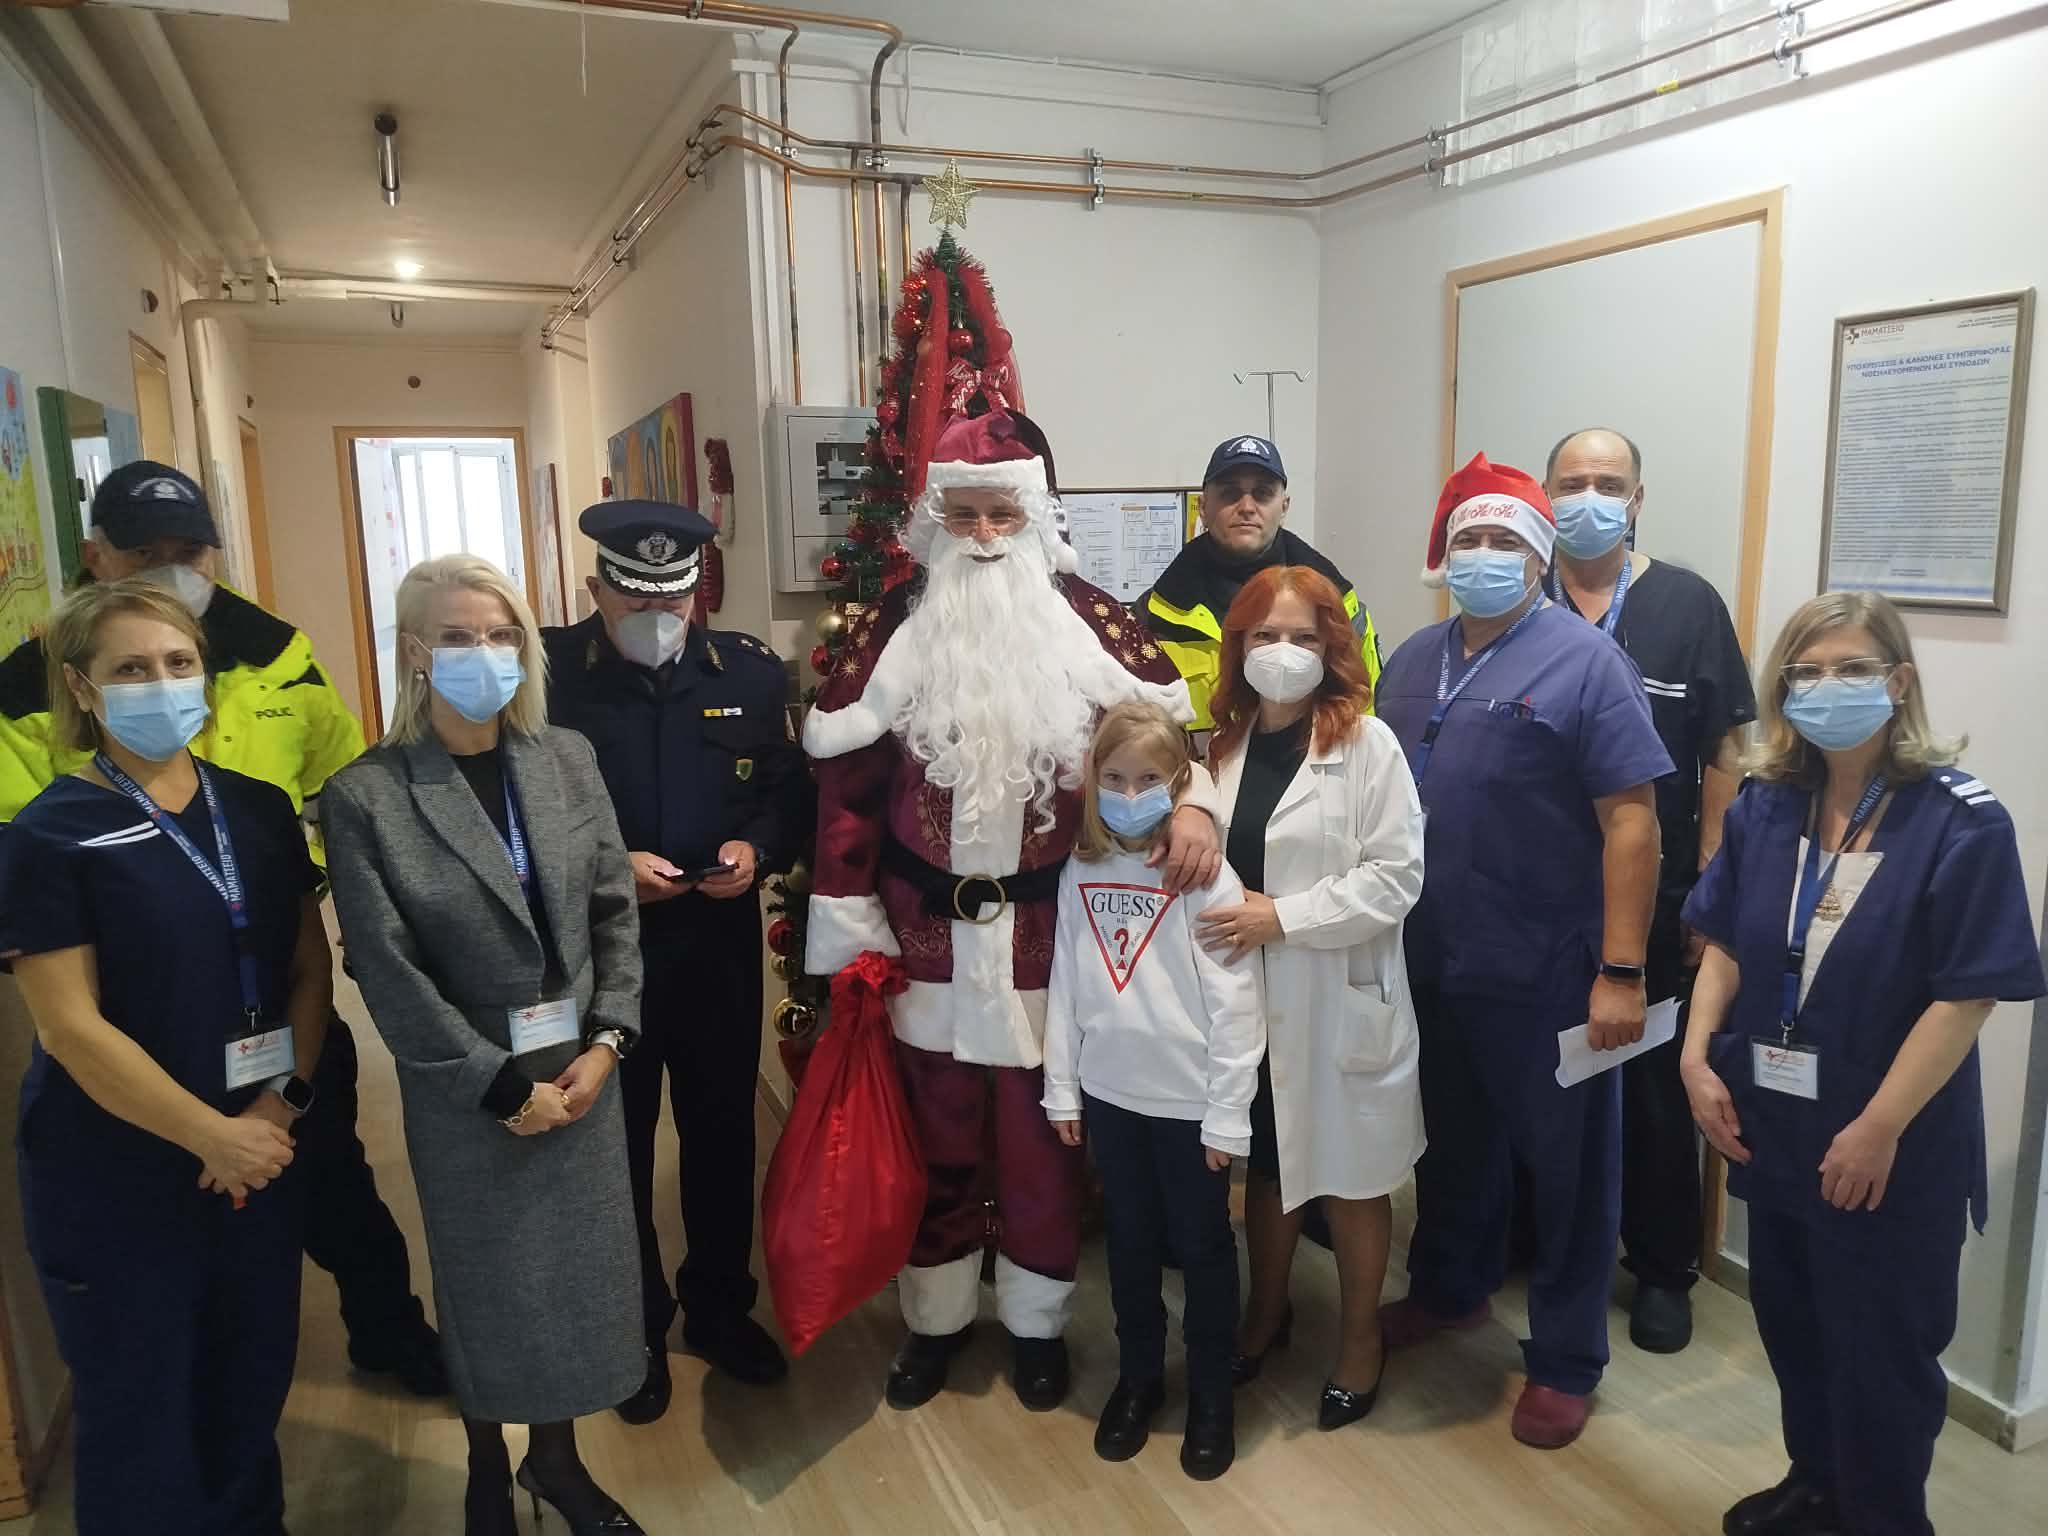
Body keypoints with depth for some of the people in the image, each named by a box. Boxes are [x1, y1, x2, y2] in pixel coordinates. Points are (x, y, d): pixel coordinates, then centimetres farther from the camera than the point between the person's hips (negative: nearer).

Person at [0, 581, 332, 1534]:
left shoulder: (259, 810, 2)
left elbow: (310, 967, 4)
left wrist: (280, 1105, -9)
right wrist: (211, 1134, -15)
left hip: (263, 1149, 4)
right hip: (118, 1172, -4)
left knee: (254, 1376, 17)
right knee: (140, 1398, 12)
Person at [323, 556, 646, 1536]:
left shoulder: (568, 759, -1)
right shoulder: (365, 796, -13)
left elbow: (616, 911, 2)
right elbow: (388, 971, -13)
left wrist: (606, 1044, -7)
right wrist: (503, 1087, -12)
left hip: (582, 1072, 3)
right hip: (465, 1094, -3)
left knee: (577, 1273, 15)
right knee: (488, 1285, 14)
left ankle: (556, 1457, 40)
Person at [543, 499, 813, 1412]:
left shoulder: (750, 671, -1)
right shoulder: (551, 674, -9)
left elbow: (793, 793, 5)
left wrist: (757, 849, -14)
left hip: (720, 944, 2)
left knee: (723, 1131, 16)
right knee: (615, 1141, 14)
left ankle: (720, 1306, 38)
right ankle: (634, 1327, 34)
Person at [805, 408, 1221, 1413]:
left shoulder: (1090, 622, -2)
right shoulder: (891, 630, -1)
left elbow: (1171, 722, 0)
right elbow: (846, 780, -1)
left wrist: (1193, 803, -22)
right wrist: (851, 923, -4)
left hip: (1051, 932, -1)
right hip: (927, 932, 1)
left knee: (1040, 1139, 13)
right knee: (935, 1136, 16)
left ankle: (1037, 1321, 35)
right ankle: (935, 1316, 37)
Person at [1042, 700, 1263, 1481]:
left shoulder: (1207, 878, -14)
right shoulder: (1079, 873, -1)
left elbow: (1235, 1005, -13)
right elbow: (1065, 985, 4)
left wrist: (1228, 1115, -13)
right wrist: (1061, 1089, 5)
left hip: (1189, 1097, -4)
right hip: (1111, 1092, 4)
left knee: (1202, 1246, 13)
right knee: (1130, 1241, 19)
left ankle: (1210, 1394, 31)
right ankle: (1138, 1377, 38)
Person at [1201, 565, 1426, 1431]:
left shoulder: (1366, 743, -10)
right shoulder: (1226, 741, 5)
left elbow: (1396, 877, -16)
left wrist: (1283, 918, -20)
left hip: (1340, 999, -4)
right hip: (1249, 996, 4)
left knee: (1350, 1177, 13)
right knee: (1266, 1164, 21)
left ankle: (1359, 1338, 35)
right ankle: (1266, 1311, 43)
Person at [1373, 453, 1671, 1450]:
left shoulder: (1584, 662, -10)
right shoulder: (1413, 662, 8)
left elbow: (1631, 823, -14)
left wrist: (1621, 973, -18)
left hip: (1545, 974, -5)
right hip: (1430, 966, 6)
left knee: (1563, 1164, 10)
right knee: (1451, 1140, 23)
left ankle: (1565, 1359, 28)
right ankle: (1449, 1287, 45)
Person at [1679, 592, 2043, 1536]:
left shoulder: (1961, 821, -15)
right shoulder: (1765, 805, 0)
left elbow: (1967, 996, -17)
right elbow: (1725, 944, 7)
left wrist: (1878, 1129, -19)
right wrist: (1698, 1056, -4)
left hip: (1892, 1145, -5)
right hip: (1772, 1125, 5)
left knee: (1878, 1347, 11)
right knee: (1790, 1318, 20)